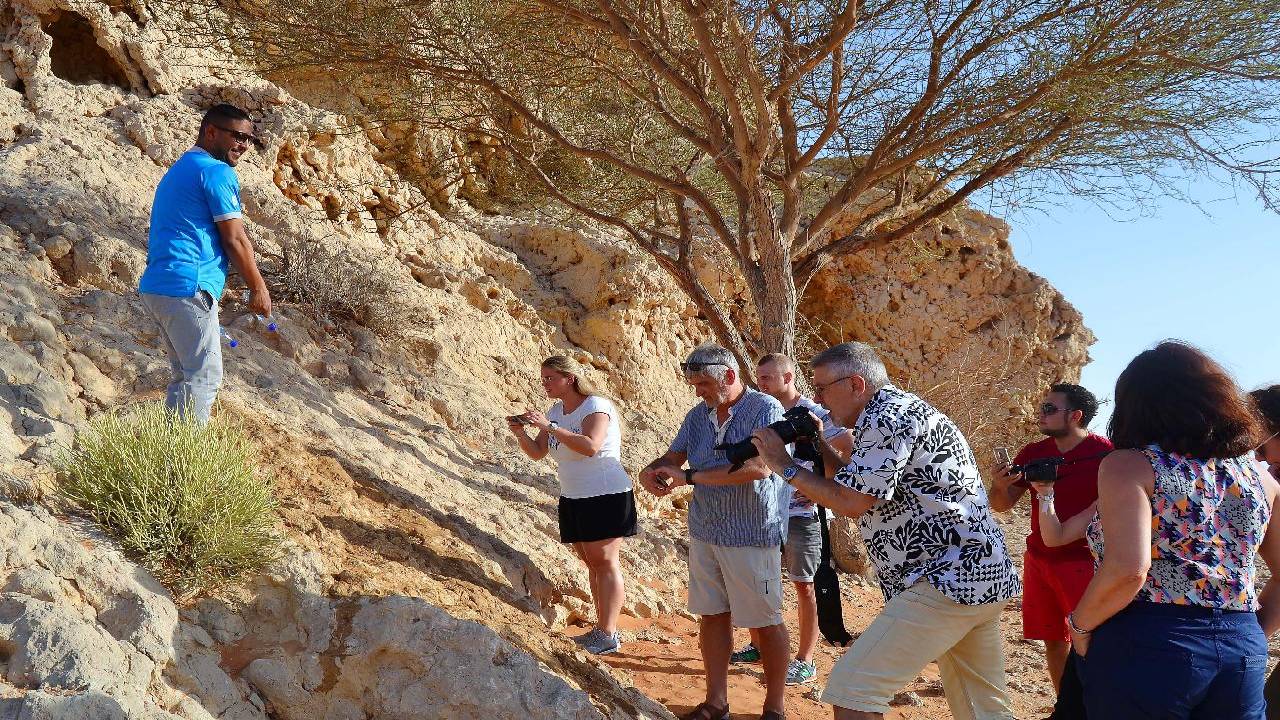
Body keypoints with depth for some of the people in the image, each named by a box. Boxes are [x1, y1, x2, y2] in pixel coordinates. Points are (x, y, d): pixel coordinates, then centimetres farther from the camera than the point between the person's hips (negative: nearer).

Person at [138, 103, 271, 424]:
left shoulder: (177, 170, 24)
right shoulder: (218, 172, -7)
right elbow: (234, 240, -9)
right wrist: (258, 288, 1)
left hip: (154, 286, 10)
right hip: (188, 286, -10)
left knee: (185, 374, 15)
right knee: (204, 376, -8)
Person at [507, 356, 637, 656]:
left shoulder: (596, 406, -13)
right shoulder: (555, 411, 11)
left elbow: (590, 446, -29)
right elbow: (537, 452, 9)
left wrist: (549, 426, -30)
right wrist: (520, 434, -11)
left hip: (606, 496, -8)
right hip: (573, 499, 8)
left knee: (604, 562, -7)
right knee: (592, 563, 12)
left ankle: (608, 635, -5)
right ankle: (601, 628, 19)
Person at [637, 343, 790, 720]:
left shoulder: (765, 409, -14)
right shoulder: (698, 416, 7)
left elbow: (759, 467, -26)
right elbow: (673, 457, 12)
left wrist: (689, 477, -25)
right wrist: (650, 471, -14)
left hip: (751, 536, -6)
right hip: (704, 533, 6)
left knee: (766, 622, 5)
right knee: (712, 616, 12)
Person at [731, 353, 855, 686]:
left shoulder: (815, 415, -12)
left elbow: (851, 450, -16)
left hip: (801, 513, -7)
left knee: (804, 585, 3)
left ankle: (805, 661, 11)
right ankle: (757, 646, 29)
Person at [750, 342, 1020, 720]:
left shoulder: (887, 415, -13)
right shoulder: (900, 411, 19)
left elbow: (851, 502, -17)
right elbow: (868, 489, 24)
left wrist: (785, 466, -6)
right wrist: (821, 449, 14)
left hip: (949, 582, -11)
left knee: (851, 689, -11)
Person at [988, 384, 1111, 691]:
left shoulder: (1105, 454, -11)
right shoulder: (1033, 453, 5)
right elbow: (1002, 505, 7)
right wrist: (999, 486, -14)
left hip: (1083, 561, -5)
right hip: (1039, 559, 6)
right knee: (1053, 641, 13)